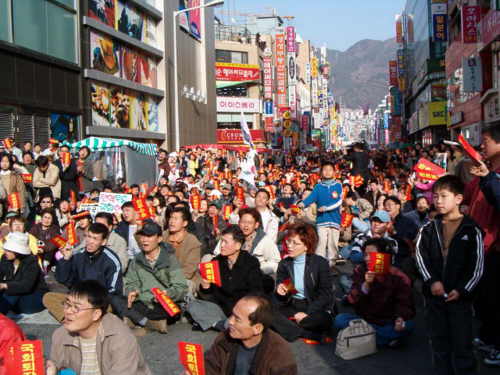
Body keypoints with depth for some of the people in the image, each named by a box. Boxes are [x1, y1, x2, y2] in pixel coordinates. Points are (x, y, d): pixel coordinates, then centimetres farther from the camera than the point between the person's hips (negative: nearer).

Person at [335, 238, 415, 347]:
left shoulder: (398, 277, -9)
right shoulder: (360, 271, -6)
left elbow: (405, 304, -6)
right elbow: (352, 300, -14)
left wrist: (400, 318, -29)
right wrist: (366, 284, -32)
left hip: (388, 324, -1)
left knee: (408, 325, -31)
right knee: (340, 319, -26)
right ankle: (388, 338, -23)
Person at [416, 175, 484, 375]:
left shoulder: (471, 230, -3)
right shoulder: (428, 229, 6)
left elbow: (477, 266, -5)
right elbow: (421, 256, -3)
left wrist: (462, 290, -13)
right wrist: (432, 281, -16)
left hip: (460, 296, -3)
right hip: (434, 294, 3)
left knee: (462, 346, 0)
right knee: (439, 343, 13)